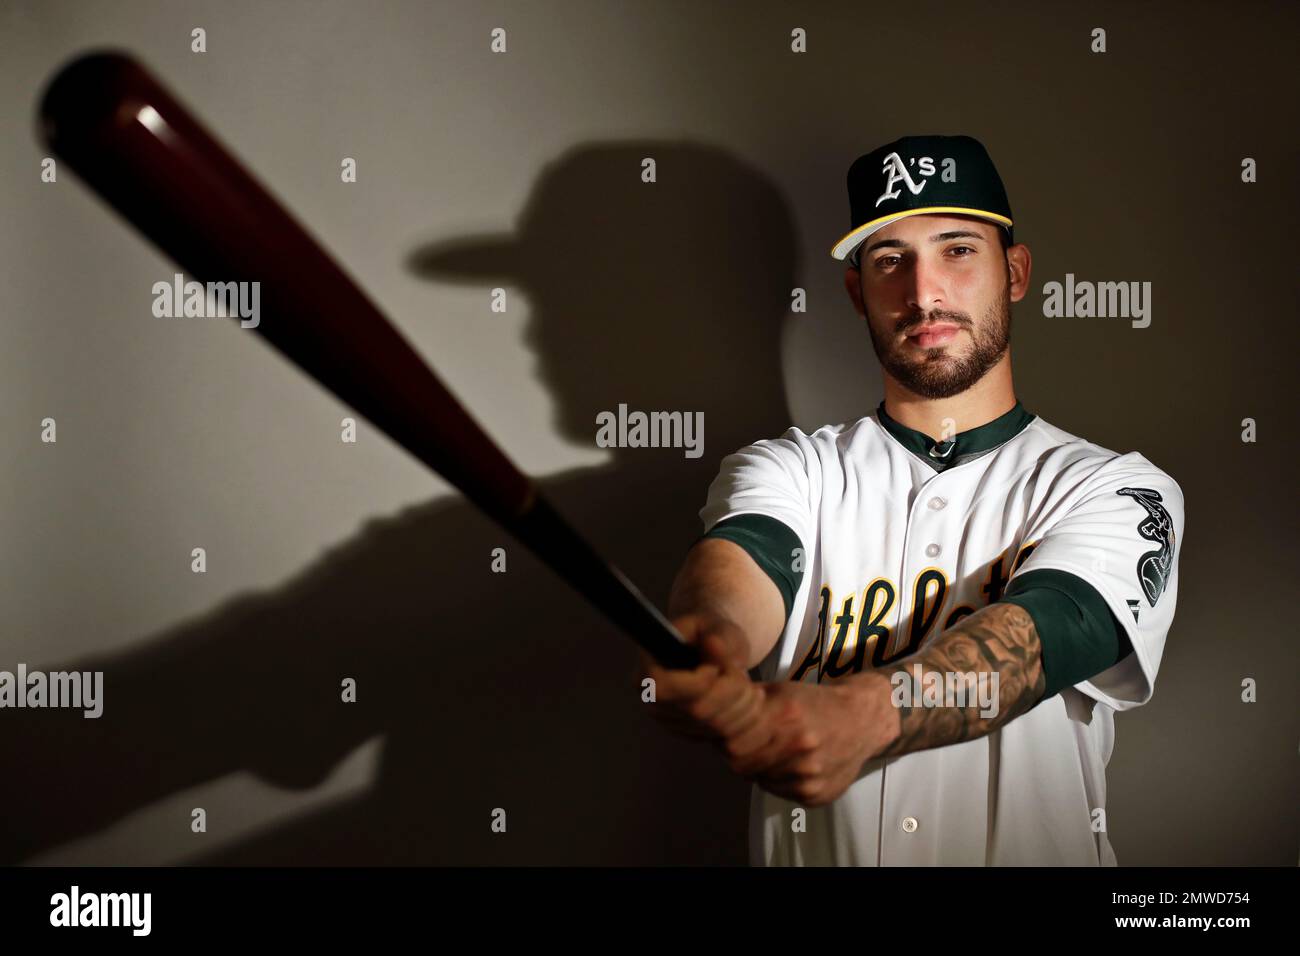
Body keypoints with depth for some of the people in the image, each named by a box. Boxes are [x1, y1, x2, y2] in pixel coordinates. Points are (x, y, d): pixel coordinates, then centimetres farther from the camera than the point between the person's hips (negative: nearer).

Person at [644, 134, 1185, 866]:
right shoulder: (789, 471, 7)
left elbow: (1035, 632, -16)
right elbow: (740, 558, -13)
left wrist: (862, 711, -33)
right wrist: (713, 636, -35)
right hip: (807, 851, 1)